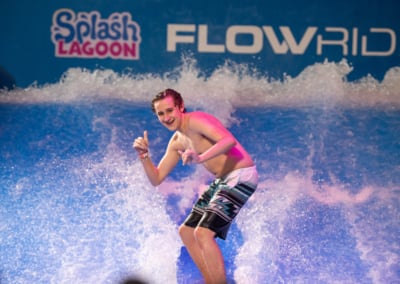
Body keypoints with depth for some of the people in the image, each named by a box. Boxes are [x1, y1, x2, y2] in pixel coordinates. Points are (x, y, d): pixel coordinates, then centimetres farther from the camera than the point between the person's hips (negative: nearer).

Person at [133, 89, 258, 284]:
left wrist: (200, 158, -47)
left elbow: (229, 140, -34)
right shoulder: (177, 142, 11)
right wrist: (144, 155, -3)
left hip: (241, 176, -10)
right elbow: (156, 179, 13)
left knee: (203, 232, -20)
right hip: (222, 180, 10)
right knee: (186, 231, 15)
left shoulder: (195, 121, -16)